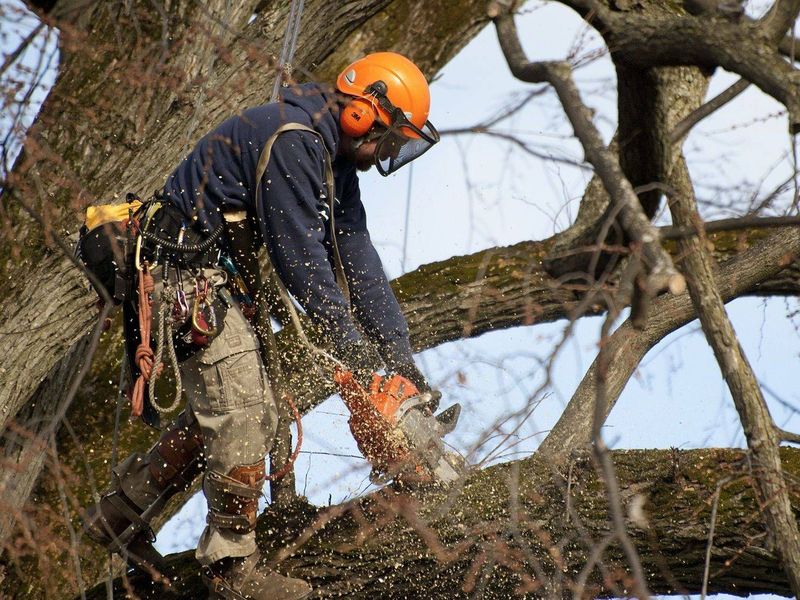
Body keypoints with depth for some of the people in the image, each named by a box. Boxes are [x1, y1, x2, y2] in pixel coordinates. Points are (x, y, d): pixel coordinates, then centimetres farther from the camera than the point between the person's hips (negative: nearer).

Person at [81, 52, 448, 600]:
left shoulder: (334, 160, 12)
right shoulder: (292, 141, -21)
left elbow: (355, 257, 9)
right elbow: (299, 255, -23)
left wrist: (400, 352, 4)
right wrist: (352, 346, -19)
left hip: (217, 279, 11)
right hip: (186, 274, -11)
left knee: (221, 413, 14)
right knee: (246, 415, -11)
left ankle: (122, 511, 25)